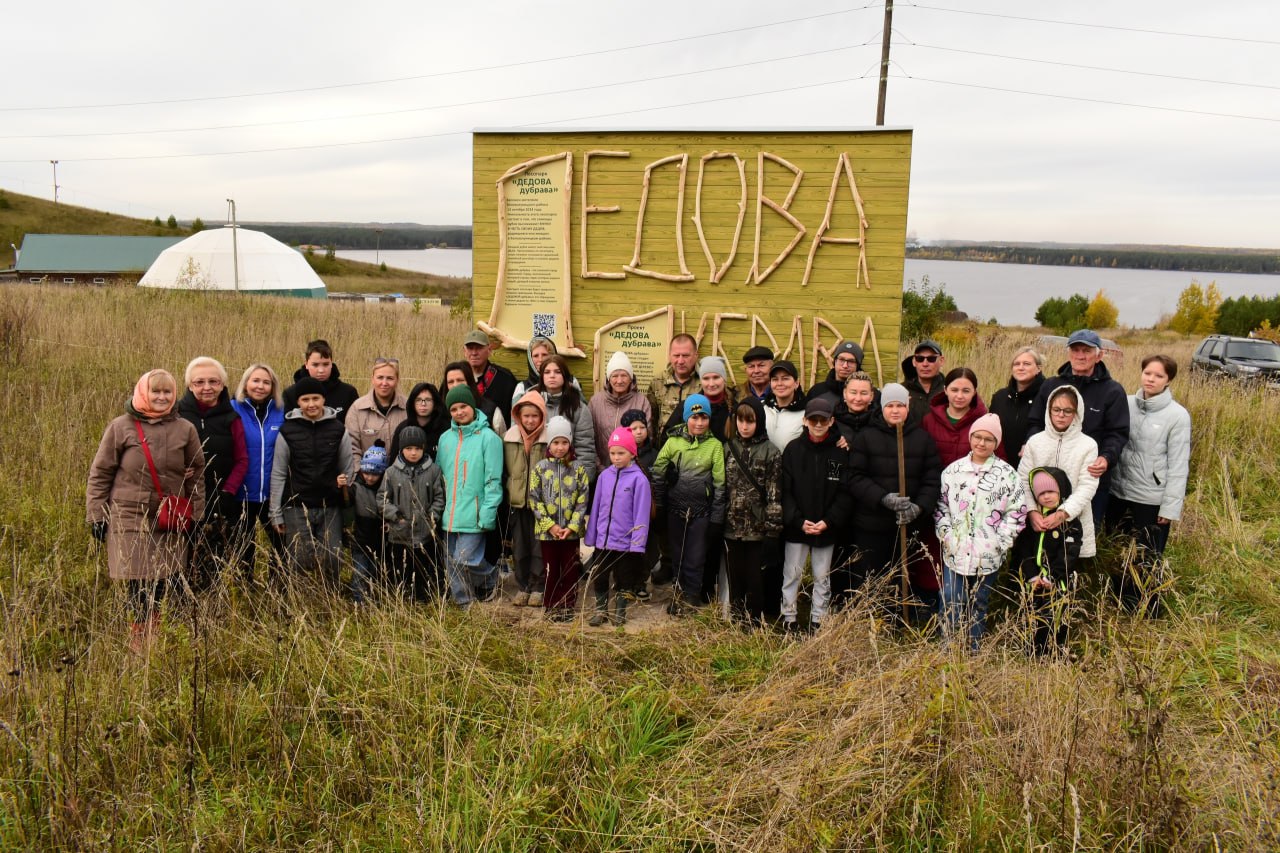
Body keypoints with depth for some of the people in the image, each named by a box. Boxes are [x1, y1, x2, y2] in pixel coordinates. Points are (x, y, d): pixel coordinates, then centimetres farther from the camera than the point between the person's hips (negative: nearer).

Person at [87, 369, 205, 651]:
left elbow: (196, 474, 11)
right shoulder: (121, 427, -1)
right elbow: (100, 473, 3)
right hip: (129, 517, -2)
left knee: (161, 581, 6)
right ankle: (141, 635, 13)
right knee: (137, 581, -3)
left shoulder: (185, 429, 5)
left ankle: (151, 635, 22)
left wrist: (196, 514, 9)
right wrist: (96, 515, 2)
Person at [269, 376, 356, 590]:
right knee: (299, 563, 1)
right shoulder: (288, 431, 1)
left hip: (330, 508, 1)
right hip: (296, 508, -1)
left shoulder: (338, 430, 4)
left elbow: (348, 468, 12)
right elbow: (278, 474, 3)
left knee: (332, 561, 1)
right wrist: (276, 514, 2)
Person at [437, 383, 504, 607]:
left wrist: (488, 514, -14)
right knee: (452, 563, 9)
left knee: (465, 560, -11)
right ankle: (464, 602, 25)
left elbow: (493, 480, -8)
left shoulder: (488, 438, -6)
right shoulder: (445, 438, 11)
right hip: (449, 514, 6)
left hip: (473, 516, -6)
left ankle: (491, 580, 17)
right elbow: (439, 475, 17)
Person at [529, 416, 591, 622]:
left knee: (570, 570, 8)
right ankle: (551, 608, 20)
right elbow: (534, 499, -4)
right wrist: (550, 525, -11)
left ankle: (568, 607, 20)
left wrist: (572, 526, -12)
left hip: (571, 531, 0)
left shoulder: (578, 469, 1)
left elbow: (583, 500, -2)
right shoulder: (540, 468, 0)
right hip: (547, 530, 0)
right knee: (551, 570, 9)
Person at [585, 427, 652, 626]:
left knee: (623, 581, 11)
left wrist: (638, 542, -14)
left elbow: (641, 514, -12)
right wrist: (590, 537, 8)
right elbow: (596, 508, 7)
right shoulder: (604, 476, 2)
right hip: (602, 541, 4)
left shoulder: (638, 479, -11)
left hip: (626, 542, -4)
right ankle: (601, 611, 31)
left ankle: (620, 613, 29)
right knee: (598, 579, 13)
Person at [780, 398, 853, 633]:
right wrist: (798, 521, -13)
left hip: (827, 529, 0)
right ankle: (788, 619, 19)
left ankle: (818, 621, 21)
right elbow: (785, 490, -4)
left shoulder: (841, 453, -1)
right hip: (795, 526, 0)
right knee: (791, 575, 7)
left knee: (822, 577, 10)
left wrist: (829, 521, -14)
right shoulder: (793, 450, -1)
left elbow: (845, 492, -3)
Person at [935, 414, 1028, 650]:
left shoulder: (1007, 474, -3)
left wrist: (1000, 542, -8)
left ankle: (975, 652, 26)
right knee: (951, 603, 0)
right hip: (955, 551, 1)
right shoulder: (953, 470, 4)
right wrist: (946, 535, -1)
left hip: (988, 554, -1)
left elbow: (1016, 512, -2)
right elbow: (941, 506, 8)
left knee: (979, 604, 12)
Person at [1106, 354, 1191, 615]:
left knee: (1147, 561, 5)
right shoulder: (1126, 404, 2)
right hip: (1119, 493, 4)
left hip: (1153, 500, -4)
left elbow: (1178, 465, -8)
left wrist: (1171, 507, -10)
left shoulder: (1177, 415, -8)